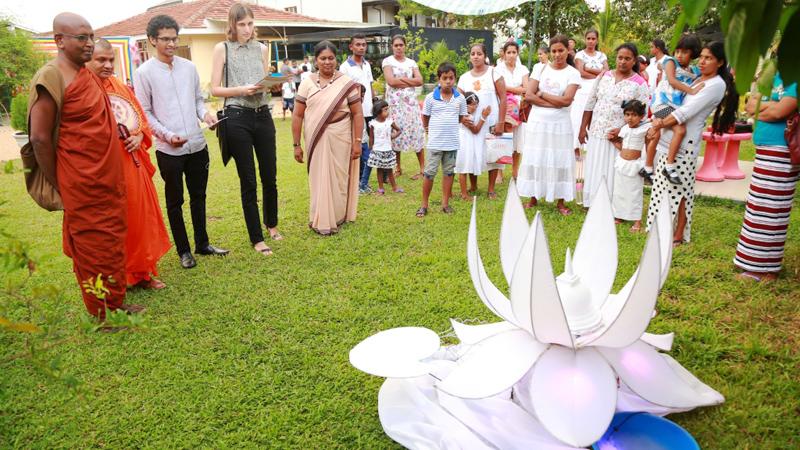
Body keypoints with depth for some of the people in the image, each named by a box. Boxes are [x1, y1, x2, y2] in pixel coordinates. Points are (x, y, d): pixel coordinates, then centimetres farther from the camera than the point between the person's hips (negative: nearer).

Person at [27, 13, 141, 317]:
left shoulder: (87, 73, 11)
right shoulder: (52, 78, -15)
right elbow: (40, 139, -15)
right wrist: (60, 188, -9)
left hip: (110, 181, 8)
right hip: (83, 186, -8)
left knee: (114, 245, 17)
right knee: (92, 250, 4)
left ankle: (117, 304, 32)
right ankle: (102, 317, 19)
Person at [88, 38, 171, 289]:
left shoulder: (121, 87, 13)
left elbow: (141, 117, 16)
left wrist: (139, 136, -2)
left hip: (134, 163, 7)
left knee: (142, 219, 14)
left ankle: (143, 272, 30)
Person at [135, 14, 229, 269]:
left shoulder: (189, 67, 7)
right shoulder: (144, 73, -5)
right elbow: (144, 112, -5)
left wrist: (204, 114, -5)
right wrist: (167, 135, -15)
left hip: (197, 145, 4)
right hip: (169, 150, -4)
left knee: (198, 196, 14)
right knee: (175, 202, 9)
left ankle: (202, 244, 29)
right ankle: (183, 250, 21)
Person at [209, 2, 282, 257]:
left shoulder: (262, 48, 11)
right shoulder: (222, 48, 0)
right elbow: (215, 89, -2)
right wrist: (242, 90, -17)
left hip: (263, 115, 4)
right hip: (237, 118, -3)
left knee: (270, 176, 10)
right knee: (248, 181, 2)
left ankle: (272, 223, 33)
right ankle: (256, 238, 12)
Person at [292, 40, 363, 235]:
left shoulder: (346, 83, -2)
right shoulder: (307, 83, 3)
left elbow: (357, 114, -2)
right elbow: (297, 115, 3)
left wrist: (357, 141, -7)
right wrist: (297, 144, 1)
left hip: (340, 139, -1)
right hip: (316, 139, 1)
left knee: (338, 178, 7)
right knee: (319, 178, 6)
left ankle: (337, 217, 24)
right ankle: (322, 221, 17)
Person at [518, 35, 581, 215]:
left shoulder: (573, 73, -1)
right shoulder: (541, 68, 4)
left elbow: (566, 100, -13)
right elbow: (528, 95, -7)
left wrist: (542, 94, -8)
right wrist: (555, 103, -13)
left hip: (560, 123, -1)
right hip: (537, 121, 2)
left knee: (560, 160, 2)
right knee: (535, 159, 6)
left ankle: (560, 202, 12)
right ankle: (533, 197, 18)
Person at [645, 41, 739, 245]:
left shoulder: (716, 84, -8)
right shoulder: (697, 79, 16)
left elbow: (687, 111, -16)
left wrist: (661, 124, -10)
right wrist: (660, 121, -2)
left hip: (683, 145, -8)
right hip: (668, 140, 8)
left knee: (678, 189, -3)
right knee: (664, 186, 11)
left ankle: (678, 235, 6)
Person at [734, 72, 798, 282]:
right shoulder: (775, 75, 14)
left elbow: (779, 111, -20)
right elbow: (750, 106, 12)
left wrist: (759, 105, -2)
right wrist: (770, 106, -7)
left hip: (781, 154, -8)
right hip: (764, 151, 8)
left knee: (770, 212, -2)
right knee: (759, 209, 13)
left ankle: (768, 270, 9)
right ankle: (757, 265, 23)